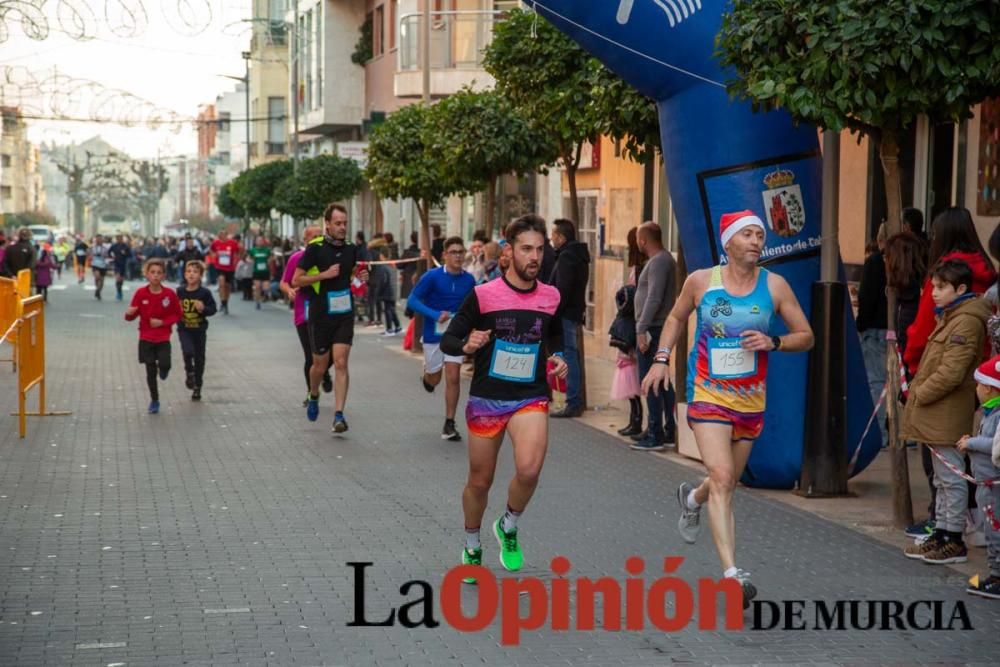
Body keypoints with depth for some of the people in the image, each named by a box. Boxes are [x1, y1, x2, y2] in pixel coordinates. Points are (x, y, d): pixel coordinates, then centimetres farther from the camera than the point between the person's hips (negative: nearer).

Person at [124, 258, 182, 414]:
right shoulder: (141, 293, -9)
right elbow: (132, 316, -2)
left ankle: (163, 369, 21)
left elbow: (178, 315, 1)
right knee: (150, 371, 3)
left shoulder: (170, 294, -9)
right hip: (146, 338, 0)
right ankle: (154, 400, 22)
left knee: (164, 365, -18)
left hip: (163, 338, 0)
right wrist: (129, 313, -25)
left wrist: (162, 322, -13)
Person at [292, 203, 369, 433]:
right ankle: (313, 397, 41)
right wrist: (324, 274, -19)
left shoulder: (351, 249, 5)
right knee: (320, 365, 10)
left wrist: (361, 277, 1)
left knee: (341, 363, -9)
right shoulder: (315, 248, -9)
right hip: (320, 315, -3)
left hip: (344, 315, 3)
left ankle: (338, 415, -11)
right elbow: (296, 280, -9)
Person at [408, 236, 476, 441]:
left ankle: (449, 424, 0)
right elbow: (412, 300, -14)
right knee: (434, 379, 12)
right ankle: (426, 376, 51)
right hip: (433, 334, -1)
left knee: (453, 377, -9)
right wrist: (435, 315, -25)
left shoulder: (469, 280, -2)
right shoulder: (432, 276, -12)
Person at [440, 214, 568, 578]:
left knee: (529, 469, -23)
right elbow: (447, 340, -4)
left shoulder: (551, 297, 3)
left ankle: (508, 528, 6)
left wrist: (559, 359, 0)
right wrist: (467, 345, -26)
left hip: (531, 398, 1)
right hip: (486, 398, -1)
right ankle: (472, 548, 35)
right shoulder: (483, 295, -7)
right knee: (479, 480, 9)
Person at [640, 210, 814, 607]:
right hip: (707, 393, -3)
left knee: (727, 482, 16)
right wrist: (661, 359, 5)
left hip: (751, 398, 3)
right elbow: (676, 318, 16)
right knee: (721, 477, -19)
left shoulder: (774, 286, -2)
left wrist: (773, 343, -16)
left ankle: (692, 499, 54)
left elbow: (806, 336, 3)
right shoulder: (701, 281, -3)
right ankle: (732, 574, -24)